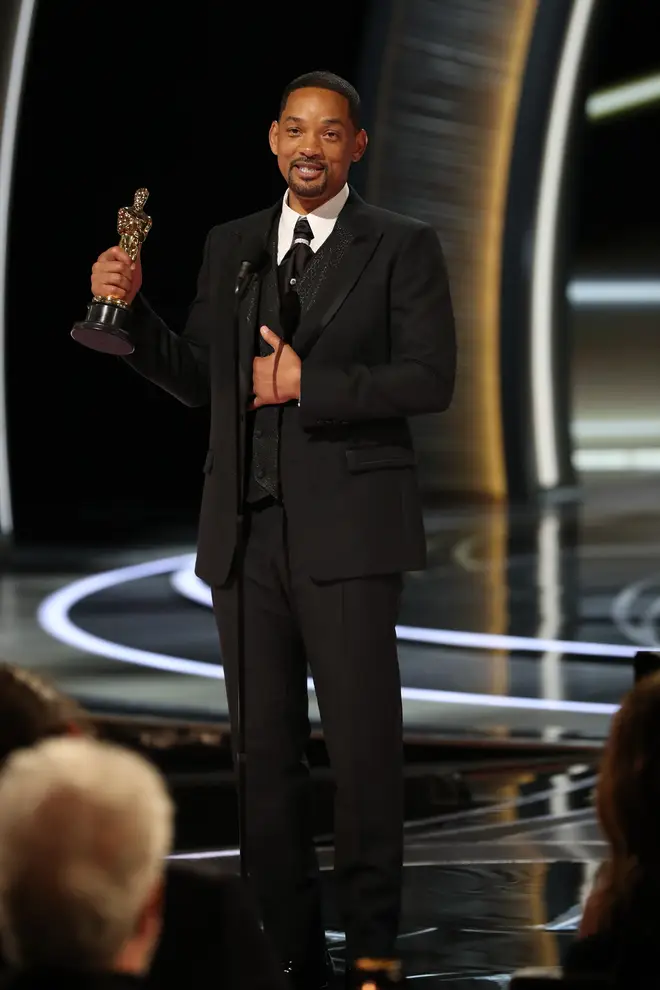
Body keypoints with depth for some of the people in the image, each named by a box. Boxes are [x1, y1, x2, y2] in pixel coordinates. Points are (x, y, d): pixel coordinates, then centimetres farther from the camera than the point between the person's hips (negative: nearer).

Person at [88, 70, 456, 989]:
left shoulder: (402, 247, 2)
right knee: (263, 751, 5)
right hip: (246, 529, 4)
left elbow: (430, 378, -7)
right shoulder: (230, 247, 16)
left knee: (363, 746, -3)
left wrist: (307, 384, -13)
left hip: (346, 528, -4)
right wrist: (130, 309, 1)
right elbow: (198, 380, 16)